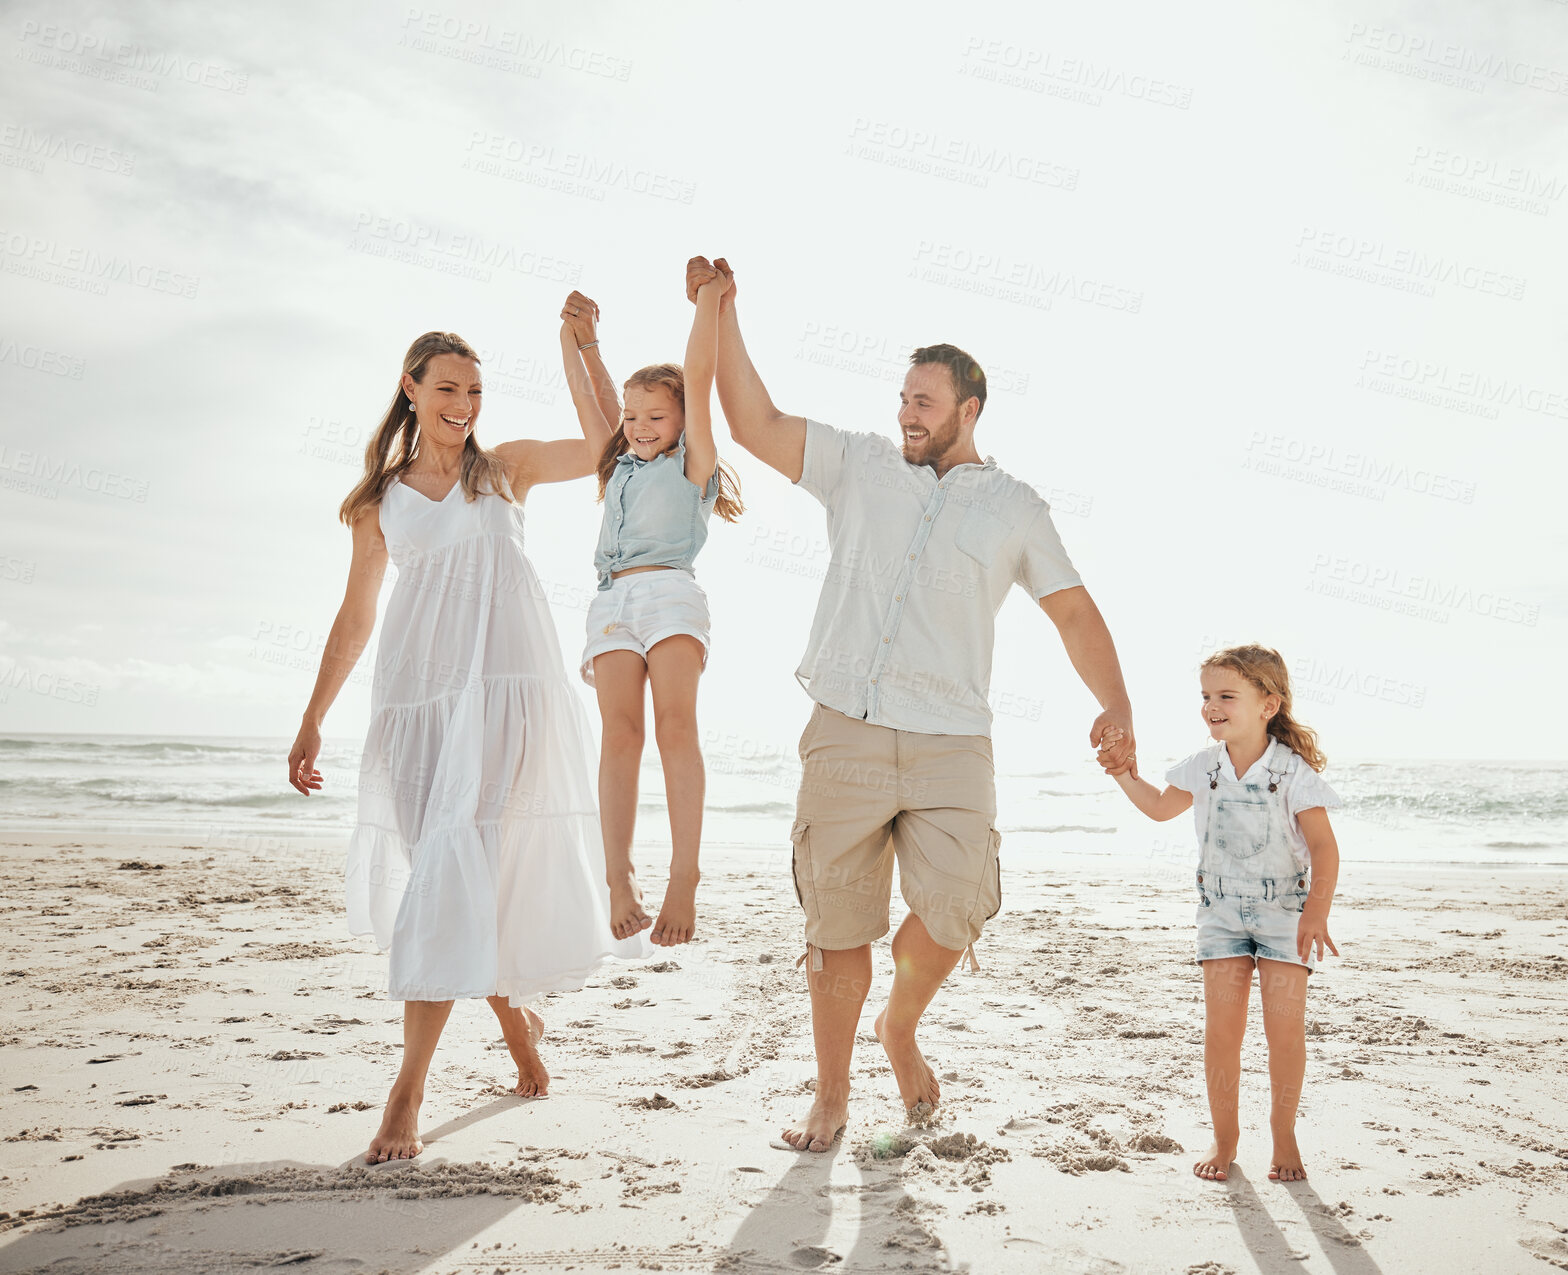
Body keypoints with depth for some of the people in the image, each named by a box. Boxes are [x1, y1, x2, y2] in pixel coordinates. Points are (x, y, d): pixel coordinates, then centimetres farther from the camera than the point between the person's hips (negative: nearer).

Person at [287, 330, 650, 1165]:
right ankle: (515, 1018, 28)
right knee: (444, 875, 1)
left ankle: (407, 1091, -13)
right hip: (414, 694, 3)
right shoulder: (378, 501, 16)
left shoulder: (507, 468, 13)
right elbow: (354, 617, 17)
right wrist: (312, 719, 14)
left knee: (455, 863, -14)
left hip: (502, 687, -2)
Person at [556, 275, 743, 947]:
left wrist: (709, 299, 7)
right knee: (619, 735, -10)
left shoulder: (691, 463, 13)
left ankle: (683, 879, -22)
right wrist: (578, 336, 25)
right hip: (613, 600, 4)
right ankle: (619, 877, -15)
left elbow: (698, 378, 6)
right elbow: (590, 398, 28)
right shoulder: (618, 466, 28)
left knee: (675, 727, -16)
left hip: (670, 593, -4)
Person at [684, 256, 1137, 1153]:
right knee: (839, 926, 4)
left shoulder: (1015, 507, 12)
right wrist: (723, 313, 1)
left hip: (951, 743, 0)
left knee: (954, 907, -16)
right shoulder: (859, 466, 12)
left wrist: (1116, 705, -3)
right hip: (845, 733, 1)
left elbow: (1074, 610, 11)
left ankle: (902, 1027, 16)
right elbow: (756, 424, 6)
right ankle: (832, 1096, 22)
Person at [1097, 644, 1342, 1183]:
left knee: (1285, 1027, -5)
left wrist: (1316, 912, -26)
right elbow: (1162, 807, 17)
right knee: (1222, 1026, -1)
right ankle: (1225, 1136, 12)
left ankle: (1284, 1134, 14)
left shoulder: (1293, 771, -14)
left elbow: (1324, 846, -16)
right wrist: (1127, 778, 0)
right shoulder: (1205, 767, 0)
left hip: (1285, 911, -3)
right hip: (1222, 911, 3)